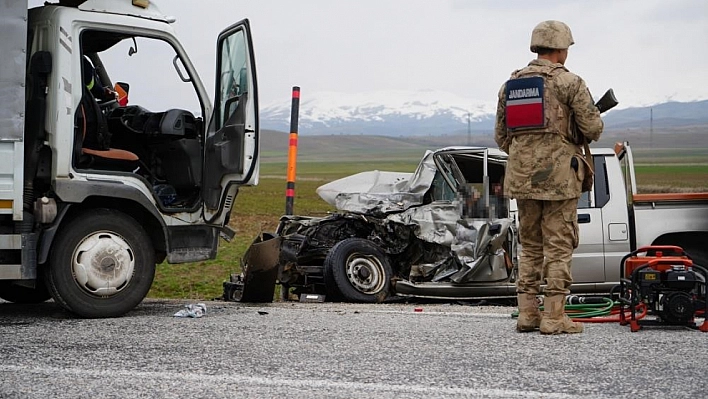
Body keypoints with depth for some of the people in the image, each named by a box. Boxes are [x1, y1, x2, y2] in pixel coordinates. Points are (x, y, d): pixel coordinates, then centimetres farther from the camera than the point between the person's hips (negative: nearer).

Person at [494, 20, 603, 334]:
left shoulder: (510, 85, 10)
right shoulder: (569, 83, -8)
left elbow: (501, 136, 14)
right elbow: (592, 129, -10)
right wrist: (593, 125, 13)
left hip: (521, 176, 6)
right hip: (559, 176, -5)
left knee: (530, 246, 14)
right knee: (559, 247, -1)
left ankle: (527, 313, 13)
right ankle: (553, 316, -2)